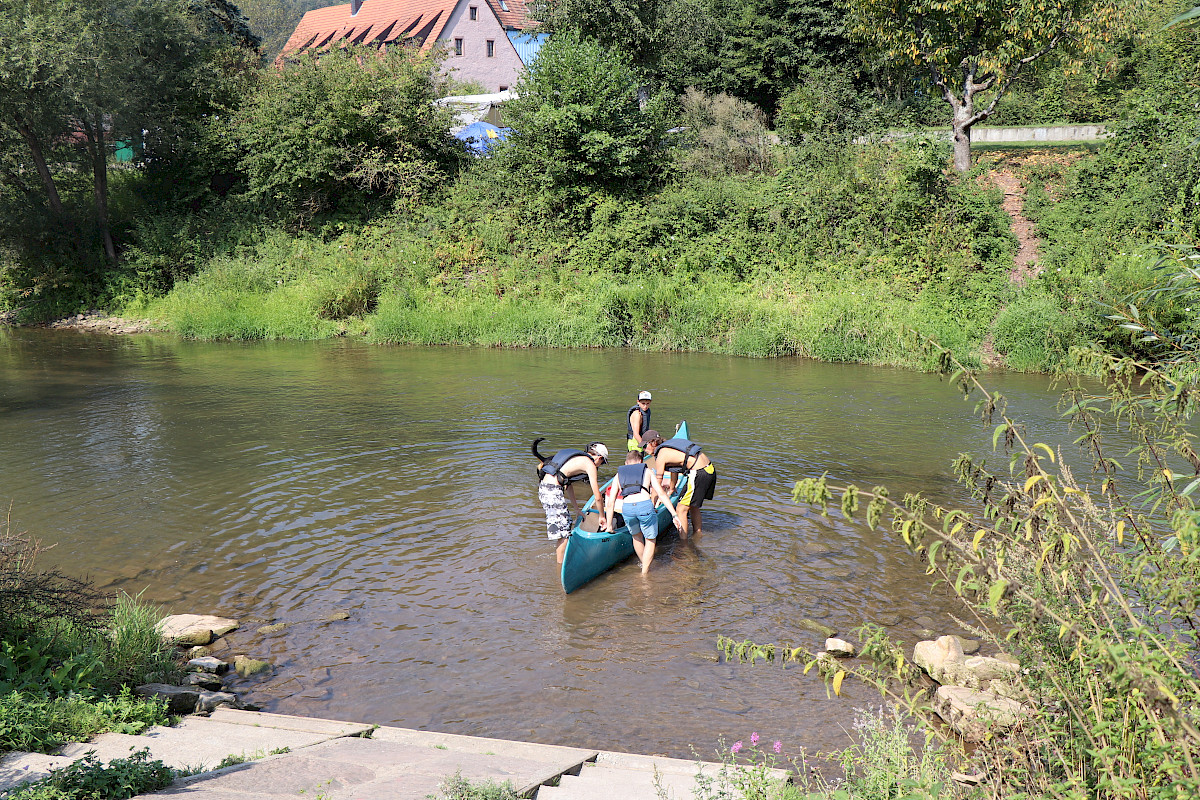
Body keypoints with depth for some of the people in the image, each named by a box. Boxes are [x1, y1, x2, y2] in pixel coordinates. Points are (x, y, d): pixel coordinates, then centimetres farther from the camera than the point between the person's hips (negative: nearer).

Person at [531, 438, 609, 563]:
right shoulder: (589, 464, -3)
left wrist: (576, 509, 31)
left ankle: (558, 551, 35)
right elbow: (597, 497, -3)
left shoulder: (578, 458, 22)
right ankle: (561, 564, 1)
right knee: (563, 530, -3)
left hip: (543, 486, 9)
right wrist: (602, 517, 10)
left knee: (566, 522, 22)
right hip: (552, 489, -9)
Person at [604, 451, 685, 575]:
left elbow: (611, 504, 21)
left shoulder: (618, 476, 27)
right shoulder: (648, 471, 23)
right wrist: (675, 515, 12)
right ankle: (645, 572, 18)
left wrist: (609, 525, 27)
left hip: (626, 508, 2)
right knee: (650, 540, 19)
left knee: (637, 536, 30)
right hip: (645, 505, -2)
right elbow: (661, 494, 13)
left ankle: (644, 565, 40)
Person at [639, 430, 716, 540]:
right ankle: (697, 534, 40)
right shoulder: (668, 446, 17)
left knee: (682, 509, -2)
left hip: (699, 473, -9)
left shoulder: (661, 456, -7)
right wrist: (672, 487, 47)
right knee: (693, 506, 26)